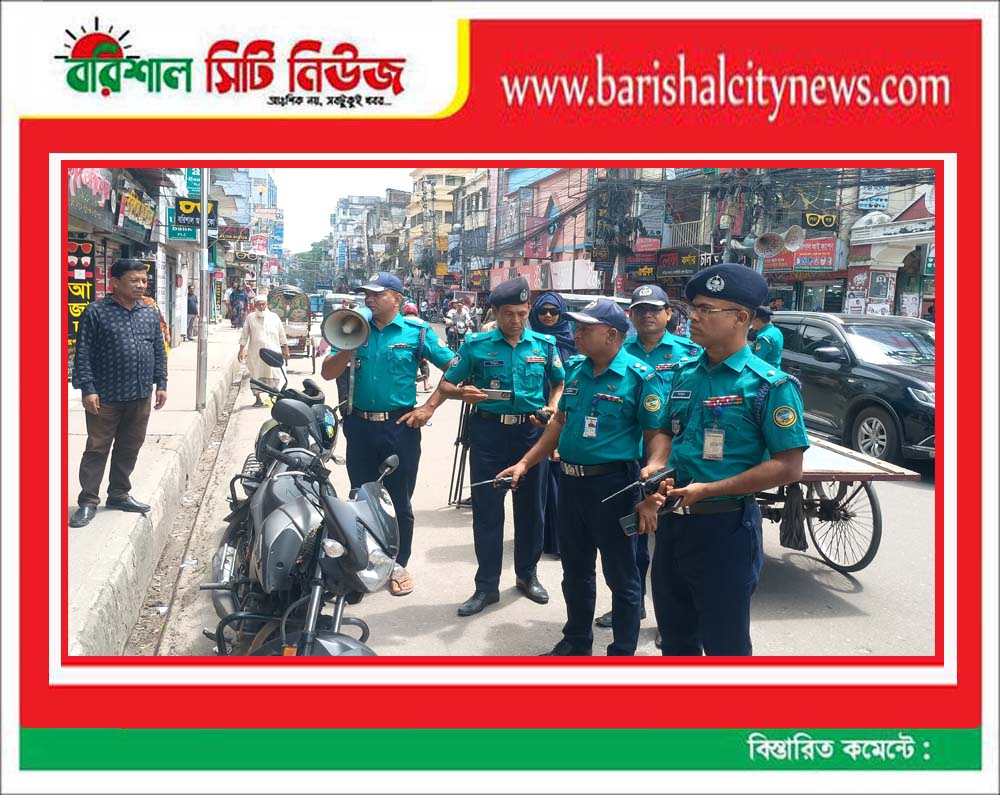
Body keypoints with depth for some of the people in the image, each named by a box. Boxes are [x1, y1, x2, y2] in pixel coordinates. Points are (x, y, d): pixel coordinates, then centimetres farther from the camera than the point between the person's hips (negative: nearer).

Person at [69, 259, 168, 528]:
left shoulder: (150, 314, 10)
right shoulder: (96, 312, -7)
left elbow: (159, 352, 15)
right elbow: (83, 354, -9)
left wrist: (161, 384, 10)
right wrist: (87, 389, -15)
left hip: (140, 397, 5)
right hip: (105, 397, -5)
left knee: (129, 449, 13)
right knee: (97, 450, 2)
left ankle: (119, 494, 27)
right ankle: (88, 502, 9)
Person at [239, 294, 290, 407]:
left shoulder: (274, 317, 7)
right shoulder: (250, 318, 5)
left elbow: (282, 335, 11)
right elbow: (244, 336, 7)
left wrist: (285, 350, 9)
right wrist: (241, 350, 0)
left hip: (273, 352, 0)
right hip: (255, 353, 0)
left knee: (274, 376, -1)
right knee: (256, 376, 2)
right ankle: (258, 399, 11)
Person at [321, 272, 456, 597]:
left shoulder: (417, 330, -3)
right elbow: (328, 373, 2)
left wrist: (429, 407, -7)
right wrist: (350, 344, -13)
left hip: (400, 425, -3)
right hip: (360, 425, 3)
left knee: (399, 500, 7)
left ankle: (399, 564, 22)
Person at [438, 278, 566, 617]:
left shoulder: (545, 344, 3)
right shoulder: (476, 345, -2)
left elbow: (560, 383, 14)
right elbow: (445, 384, 1)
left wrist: (553, 407, -6)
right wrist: (462, 392, -22)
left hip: (531, 431, 2)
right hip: (488, 432, -1)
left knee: (530, 506, 12)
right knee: (486, 509, 2)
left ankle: (527, 574, 30)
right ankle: (486, 586, 12)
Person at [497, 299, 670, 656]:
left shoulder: (640, 376, -12)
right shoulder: (575, 369, 8)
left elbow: (657, 432, -14)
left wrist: (653, 468, -33)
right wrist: (525, 463, 13)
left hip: (613, 485, -7)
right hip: (570, 481, 7)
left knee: (620, 574, 6)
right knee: (575, 568, 19)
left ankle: (623, 653, 20)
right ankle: (576, 641, 37)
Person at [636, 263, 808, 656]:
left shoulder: (770, 385, -14)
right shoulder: (685, 375, 7)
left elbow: (788, 467, -17)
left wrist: (708, 490, -21)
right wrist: (652, 488, -3)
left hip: (725, 525, -6)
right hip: (672, 521, 6)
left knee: (724, 641, 8)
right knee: (675, 635, 20)